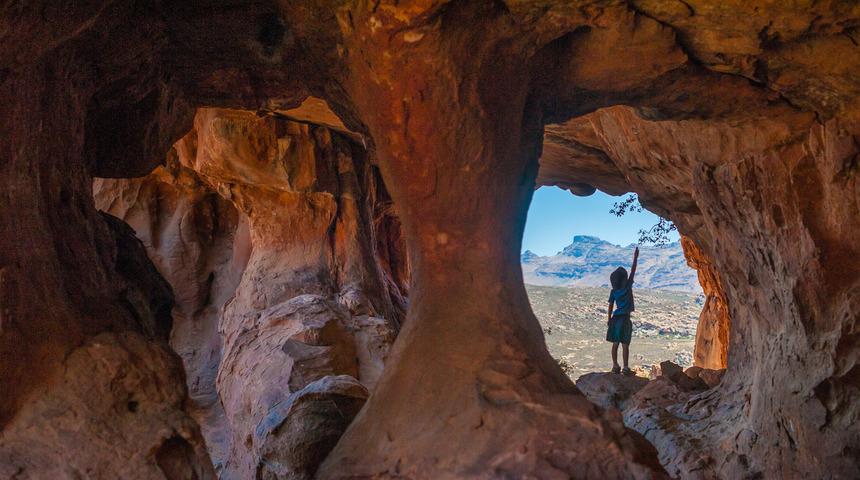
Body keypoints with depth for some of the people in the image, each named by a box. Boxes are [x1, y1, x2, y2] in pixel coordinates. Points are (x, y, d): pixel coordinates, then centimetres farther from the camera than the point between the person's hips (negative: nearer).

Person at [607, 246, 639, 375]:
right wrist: (635, 258, 5)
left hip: (616, 318, 4)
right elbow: (633, 271, -1)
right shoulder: (628, 286, -8)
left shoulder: (613, 291, 1)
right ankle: (625, 368, -1)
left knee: (615, 343, 7)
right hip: (625, 318, -4)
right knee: (625, 344, -2)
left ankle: (615, 366, 9)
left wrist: (609, 319, 11)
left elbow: (610, 307, 3)